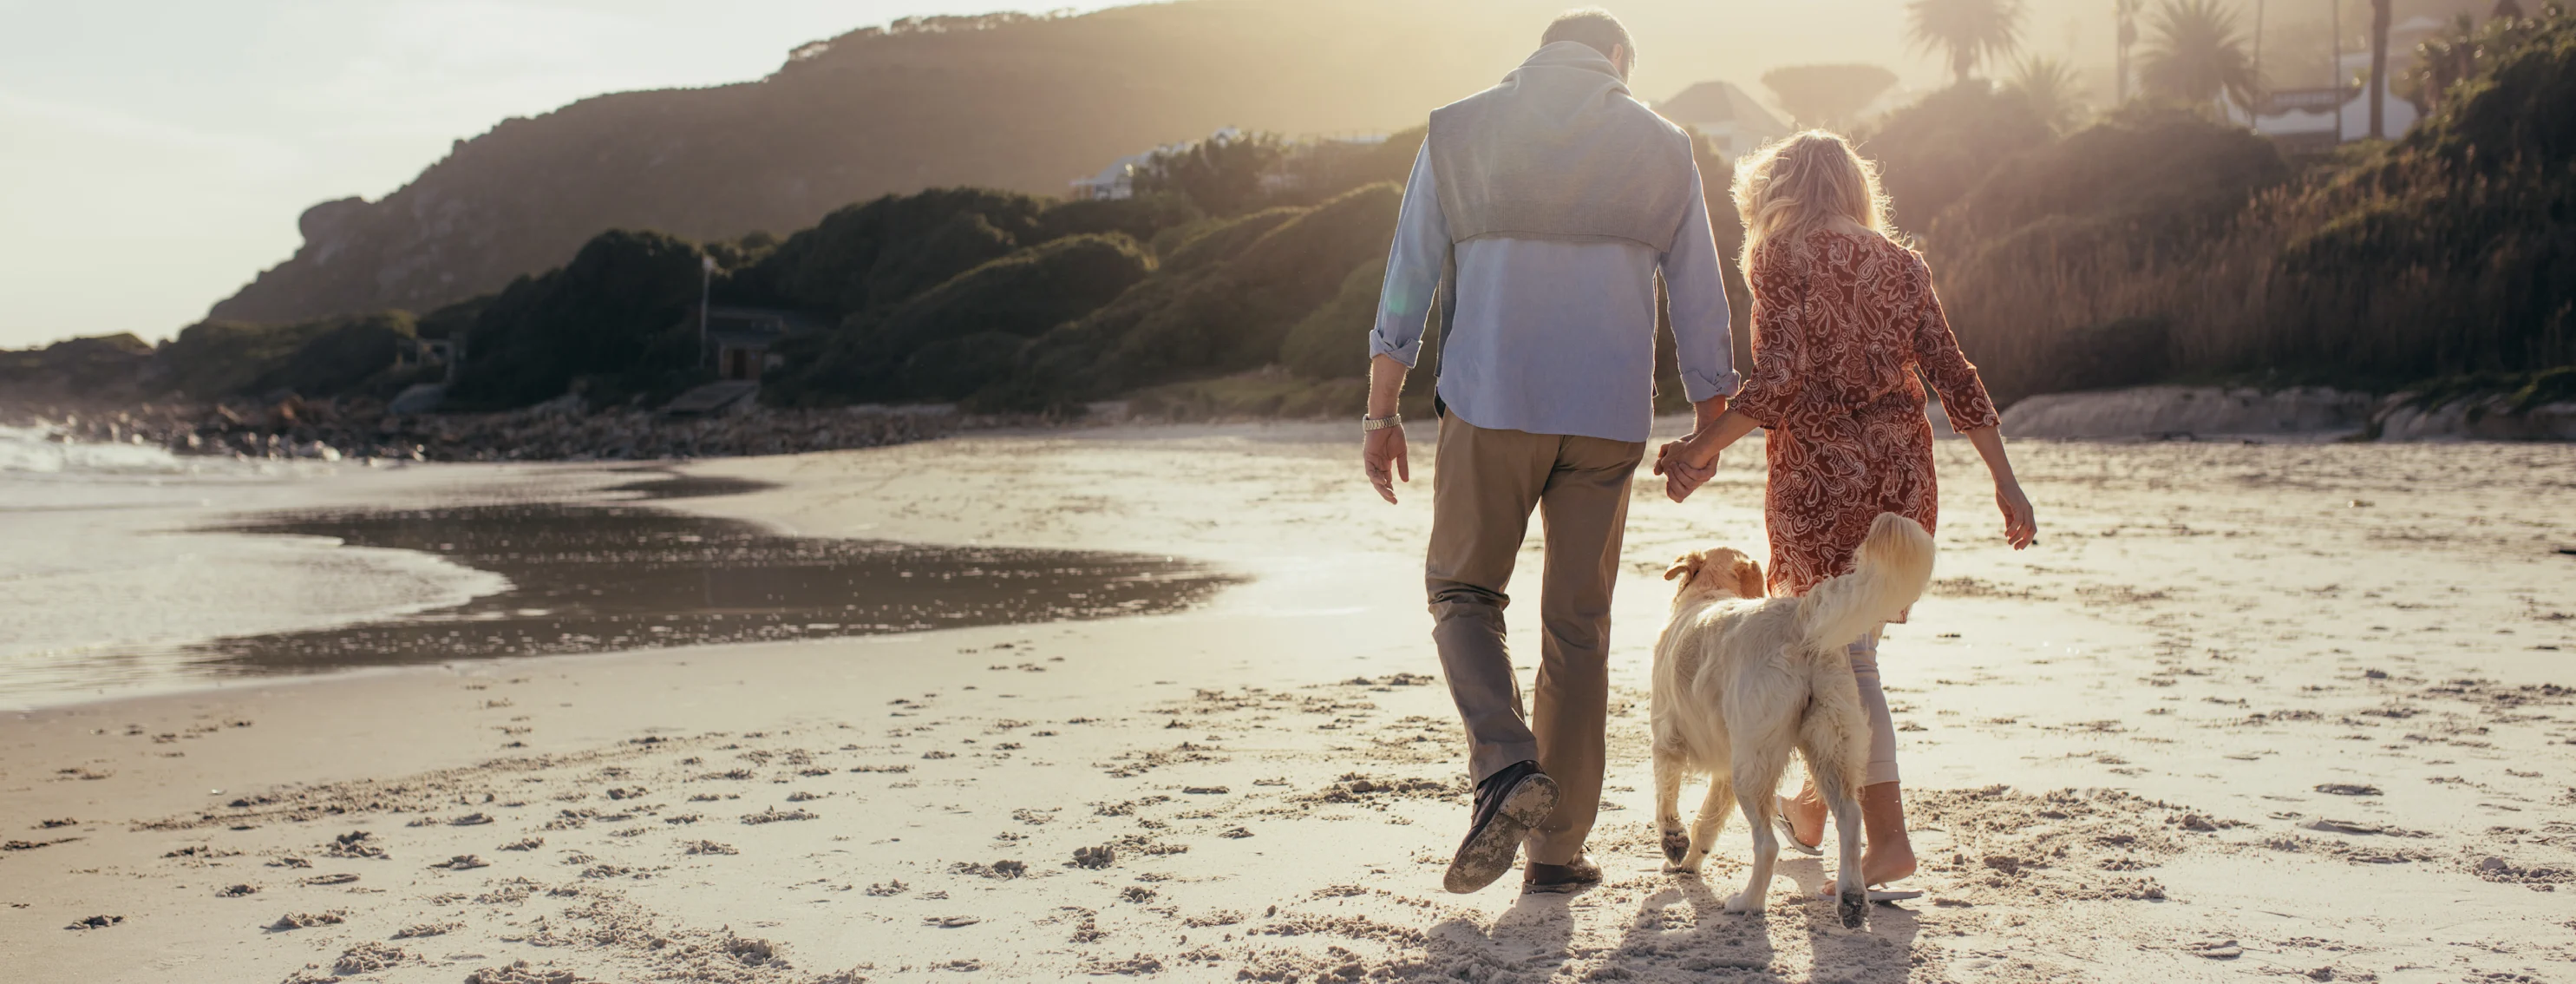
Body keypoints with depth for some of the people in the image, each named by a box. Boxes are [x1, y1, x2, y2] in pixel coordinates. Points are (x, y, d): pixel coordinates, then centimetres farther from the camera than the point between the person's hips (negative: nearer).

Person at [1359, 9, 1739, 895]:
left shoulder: (1458, 132, 4)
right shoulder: (1662, 148, 7)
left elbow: (1406, 282, 2)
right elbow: (1700, 306, 9)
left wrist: (1381, 413, 7)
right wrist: (1711, 428, 19)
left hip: (1489, 407, -1)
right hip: (1610, 420, 1)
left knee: (1462, 591, 14)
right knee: (1578, 625, 10)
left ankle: (1506, 766, -10)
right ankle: (1557, 847, 14)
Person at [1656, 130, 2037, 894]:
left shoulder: (1784, 257, -3)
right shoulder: (1901, 265, 12)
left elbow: (1778, 380, -15)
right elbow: (1956, 380, 7)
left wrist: (1700, 451, -8)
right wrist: (2006, 483, 10)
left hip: (1820, 472, -6)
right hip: (1900, 471, 6)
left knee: (1842, 653, -2)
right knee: (1835, 640, 18)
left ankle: (1887, 835, -5)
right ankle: (1816, 805, 31)